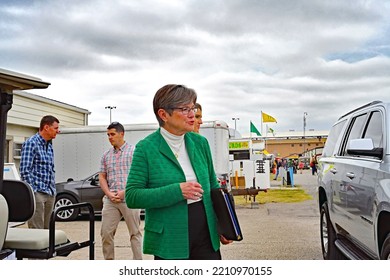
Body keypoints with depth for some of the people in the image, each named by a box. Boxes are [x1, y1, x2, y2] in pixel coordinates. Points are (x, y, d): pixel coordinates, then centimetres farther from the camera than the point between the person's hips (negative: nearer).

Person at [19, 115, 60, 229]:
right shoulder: (31, 143, -7)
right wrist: (32, 192, -17)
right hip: (37, 193, -8)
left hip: (50, 194, 8)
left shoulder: (49, 146, 18)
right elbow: (25, 170, -14)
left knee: (47, 229, 10)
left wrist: (53, 190, 15)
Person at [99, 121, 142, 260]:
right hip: (110, 200, 4)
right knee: (106, 233, 3)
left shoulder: (134, 151, 0)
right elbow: (102, 177, 13)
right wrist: (109, 194, -4)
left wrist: (124, 192, -13)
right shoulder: (106, 155, 14)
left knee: (135, 233, 3)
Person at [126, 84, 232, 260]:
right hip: (169, 243, -4)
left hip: (206, 237, 4)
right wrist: (177, 191, -21)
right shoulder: (146, 148, -9)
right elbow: (132, 196, -13)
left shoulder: (200, 142, 6)